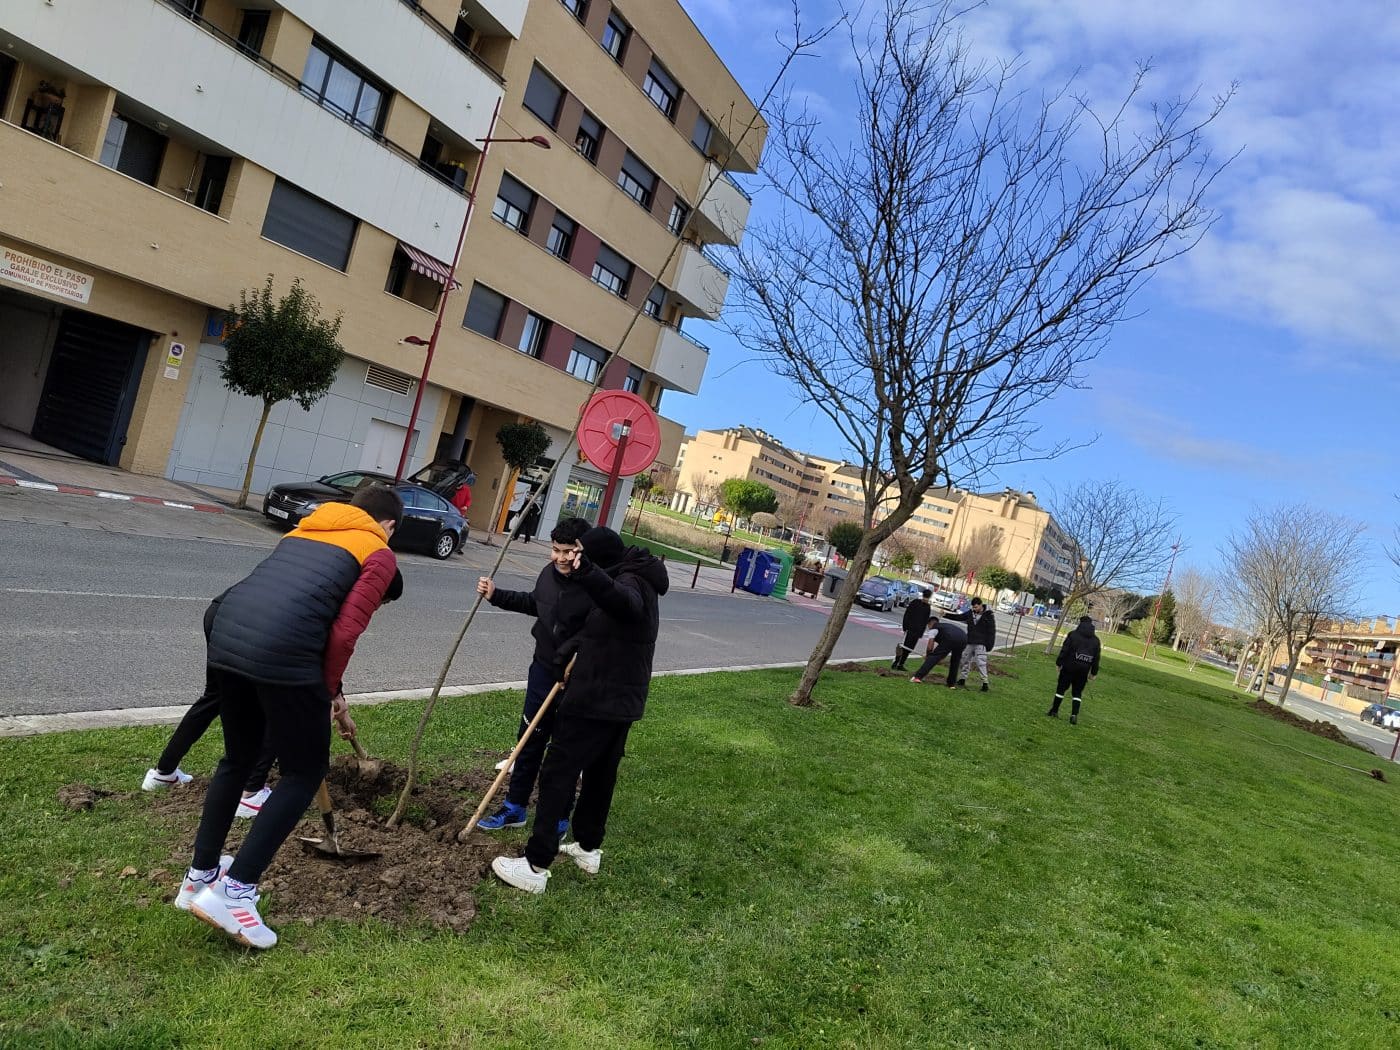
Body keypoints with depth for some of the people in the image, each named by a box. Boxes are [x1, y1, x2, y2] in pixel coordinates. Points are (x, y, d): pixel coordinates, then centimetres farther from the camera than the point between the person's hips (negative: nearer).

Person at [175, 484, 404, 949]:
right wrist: (329, 691, 12)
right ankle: (233, 890, 7)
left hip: (226, 633, 7)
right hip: (282, 651, -7)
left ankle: (200, 876, 37)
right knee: (305, 772, 12)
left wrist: (324, 691, 32)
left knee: (237, 759, 27)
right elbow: (344, 632, -4)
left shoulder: (306, 528, 29)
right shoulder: (379, 554, 9)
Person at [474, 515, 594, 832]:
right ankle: (515, 807, 33)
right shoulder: (550, 573, -2)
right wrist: (495, 595, 17)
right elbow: (533, 603, 19)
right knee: (529, 741, 17)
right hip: (543, 670, 7)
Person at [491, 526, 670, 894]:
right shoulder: (638, 580, 13)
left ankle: (535, 866, 1)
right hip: (622, 700, 10)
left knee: (558, 774, -4)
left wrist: (588, 573, -63)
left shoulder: (631, 583, -20)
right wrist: (575, 643, 6)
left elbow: (623, 602, -47)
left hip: (596, 702, -10)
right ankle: (589, 848, 34)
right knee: (601, 775, 21)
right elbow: (605, 625, 23)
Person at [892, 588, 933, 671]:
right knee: (904, 645, -8)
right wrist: (905, 627, -8)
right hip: (910, 628, -4)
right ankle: (895, 663, -8)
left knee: (909, 648, 4)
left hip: (918, 631, 4)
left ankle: (900, 665, 6)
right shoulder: (915, 602, -2)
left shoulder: (928, 607, 9)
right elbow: (906, 615, -4)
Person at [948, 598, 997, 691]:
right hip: (969, 643, 6)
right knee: (965, 661, 10)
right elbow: (959, 617, 15)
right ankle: (962, 680, 21)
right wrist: (946, 615, 7)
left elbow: (991, 632, -6)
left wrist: (990, 645, -10)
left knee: (981, 663, -11)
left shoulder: (988, 616, -7)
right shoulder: (970, 613, 6)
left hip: (981, 644, -5)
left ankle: (985, 683, -7)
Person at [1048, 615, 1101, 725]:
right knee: (1077, 692, 9)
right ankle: (1074, 714, -3)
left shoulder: (1073, 634, -4)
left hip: (1069, 667, -3)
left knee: (1061, 688, 7)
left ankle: (1054, 711, 13)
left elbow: (1064, 650, -9)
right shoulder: (1095, 640, 9)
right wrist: (1094, 672, 15)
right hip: (1084, 670, 3)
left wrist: (1059, 662, -3)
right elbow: (1096, 658, 10)